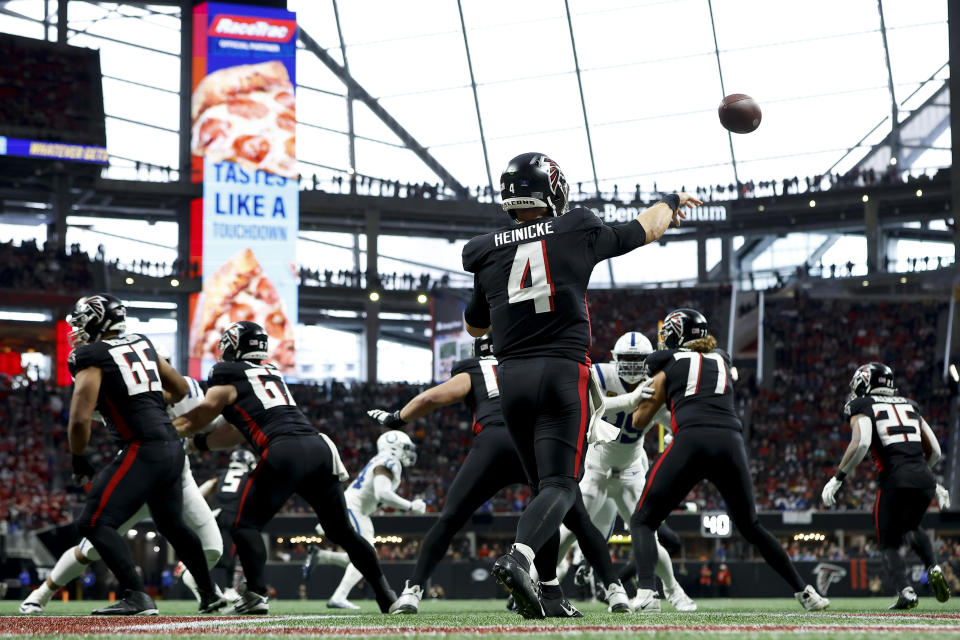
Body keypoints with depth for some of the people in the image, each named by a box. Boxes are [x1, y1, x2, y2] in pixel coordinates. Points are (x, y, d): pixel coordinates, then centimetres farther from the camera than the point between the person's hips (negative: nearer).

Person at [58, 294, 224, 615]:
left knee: (94, 523, -8)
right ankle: (209, 594, 37)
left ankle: (136, 597, -19)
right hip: (173, 448, 8)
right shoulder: (142, 344, 15)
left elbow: (80, 420, -14)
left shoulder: (91, 358, -6)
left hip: (143, 451, -8)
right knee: (172, 525, 27)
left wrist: (78, 459, 2)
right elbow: (182, 390, 24)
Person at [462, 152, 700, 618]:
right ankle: (518, 558, -32)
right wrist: (670, 202, 41)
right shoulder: (578, 234, 2)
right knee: (560, 486, -6)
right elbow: (646, 230, 20)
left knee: (542, 483, 16)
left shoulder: (489, 255, 8)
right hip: (562, 373, -3)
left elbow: (474, 326, 24)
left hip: (512, 375, 3)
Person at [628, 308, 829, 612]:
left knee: (643, 521, 6)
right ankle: (804, 592, 21)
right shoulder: (722, 360, 28)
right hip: (730, 441, 4)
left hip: (690, 440, -4)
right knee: (751, 527, 23)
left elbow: (640, 419, 23)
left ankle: (646, 592, -19)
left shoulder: (668, 364, 18)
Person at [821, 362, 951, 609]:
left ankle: (905, 592, -12)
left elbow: (860, 443, -13)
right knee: (910, 527, 31)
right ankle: (933, 569, 7)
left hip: (894, 480, -5)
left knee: (889, 543, 11)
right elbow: (934, 450, 22)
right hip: (924, 480, 5)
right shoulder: (910, 405, 23)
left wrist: (838, 477, -9)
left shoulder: (862, 406, 7)